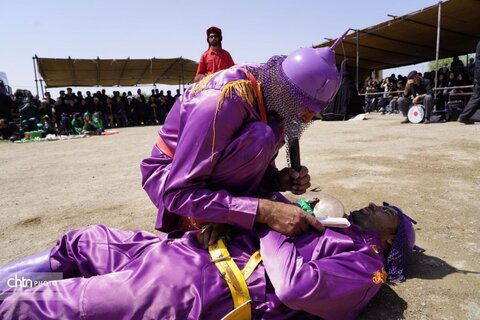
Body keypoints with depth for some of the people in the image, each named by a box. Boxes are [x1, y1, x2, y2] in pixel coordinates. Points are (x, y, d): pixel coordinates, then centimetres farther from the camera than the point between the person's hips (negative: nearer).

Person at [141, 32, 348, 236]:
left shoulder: (272, 91, -8)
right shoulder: (225, 100, -32)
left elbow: (258, 166, 4)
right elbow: (178, 193, -33)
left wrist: (281, 179, -18)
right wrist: (263, 211, -37)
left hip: (214, 172, 8)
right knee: (259, 139, -29)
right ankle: (199, 219, -14)